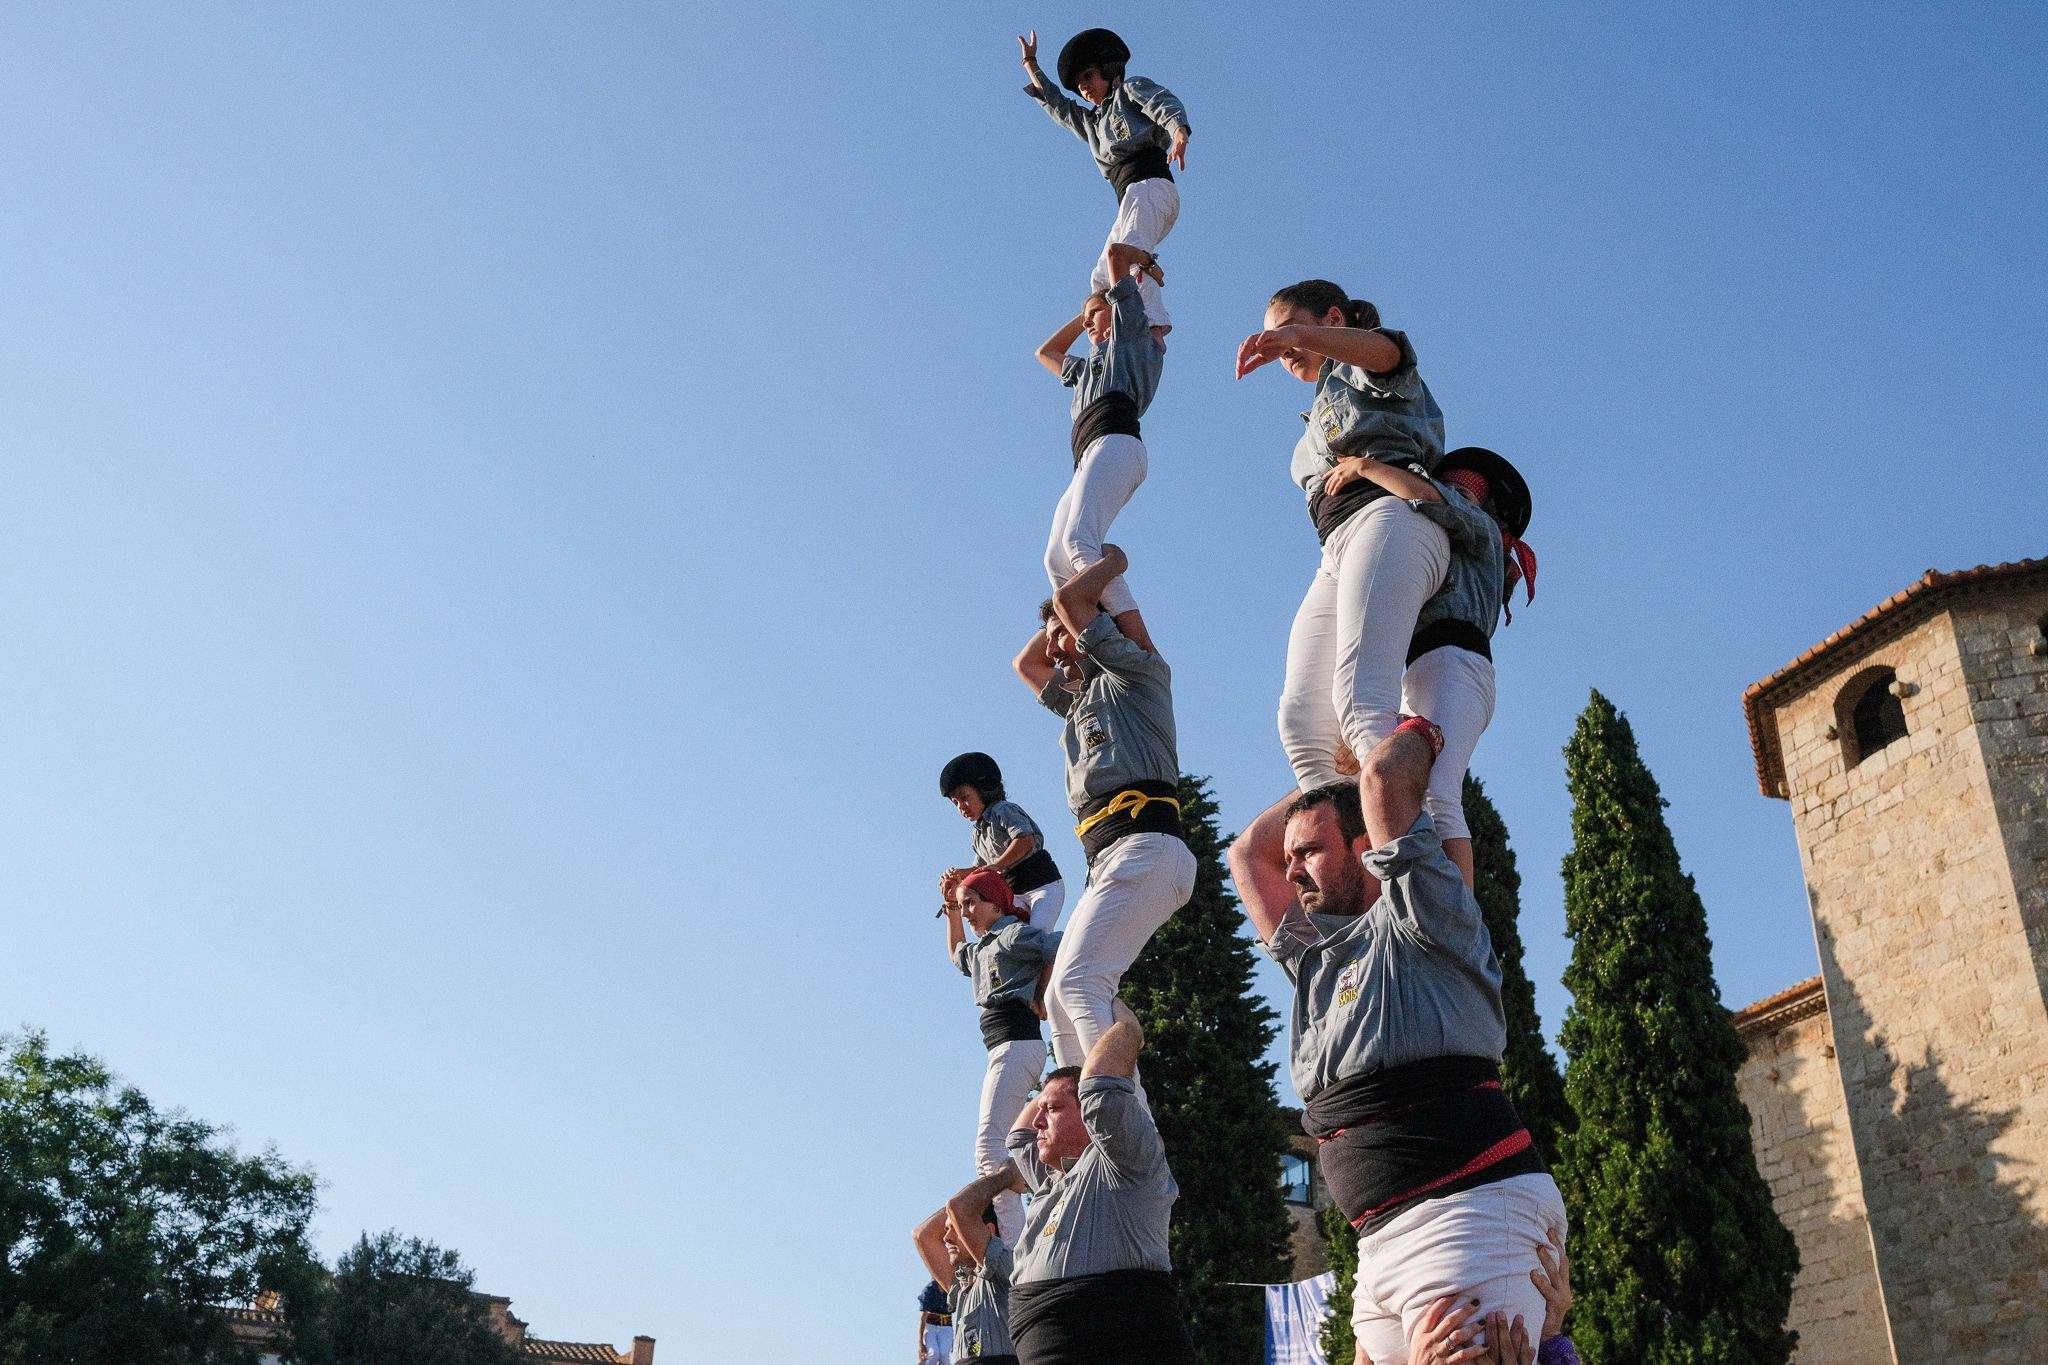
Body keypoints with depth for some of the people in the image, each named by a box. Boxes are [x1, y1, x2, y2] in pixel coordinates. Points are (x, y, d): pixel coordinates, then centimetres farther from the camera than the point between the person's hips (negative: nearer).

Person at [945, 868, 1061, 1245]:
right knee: (992, 1148, 6)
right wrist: (951, 913, 33)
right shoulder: (981, 949, 24)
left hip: (1016, 1042, -10)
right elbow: (956, 953, 47)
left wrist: (1042, 997, -9)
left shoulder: (1014, 933, -3)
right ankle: (1016, 1241, 3)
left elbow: (1062, 946, -18)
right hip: (1003, 1049, 10)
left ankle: (1014, 1247, -28)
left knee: (988, 1145, -20)